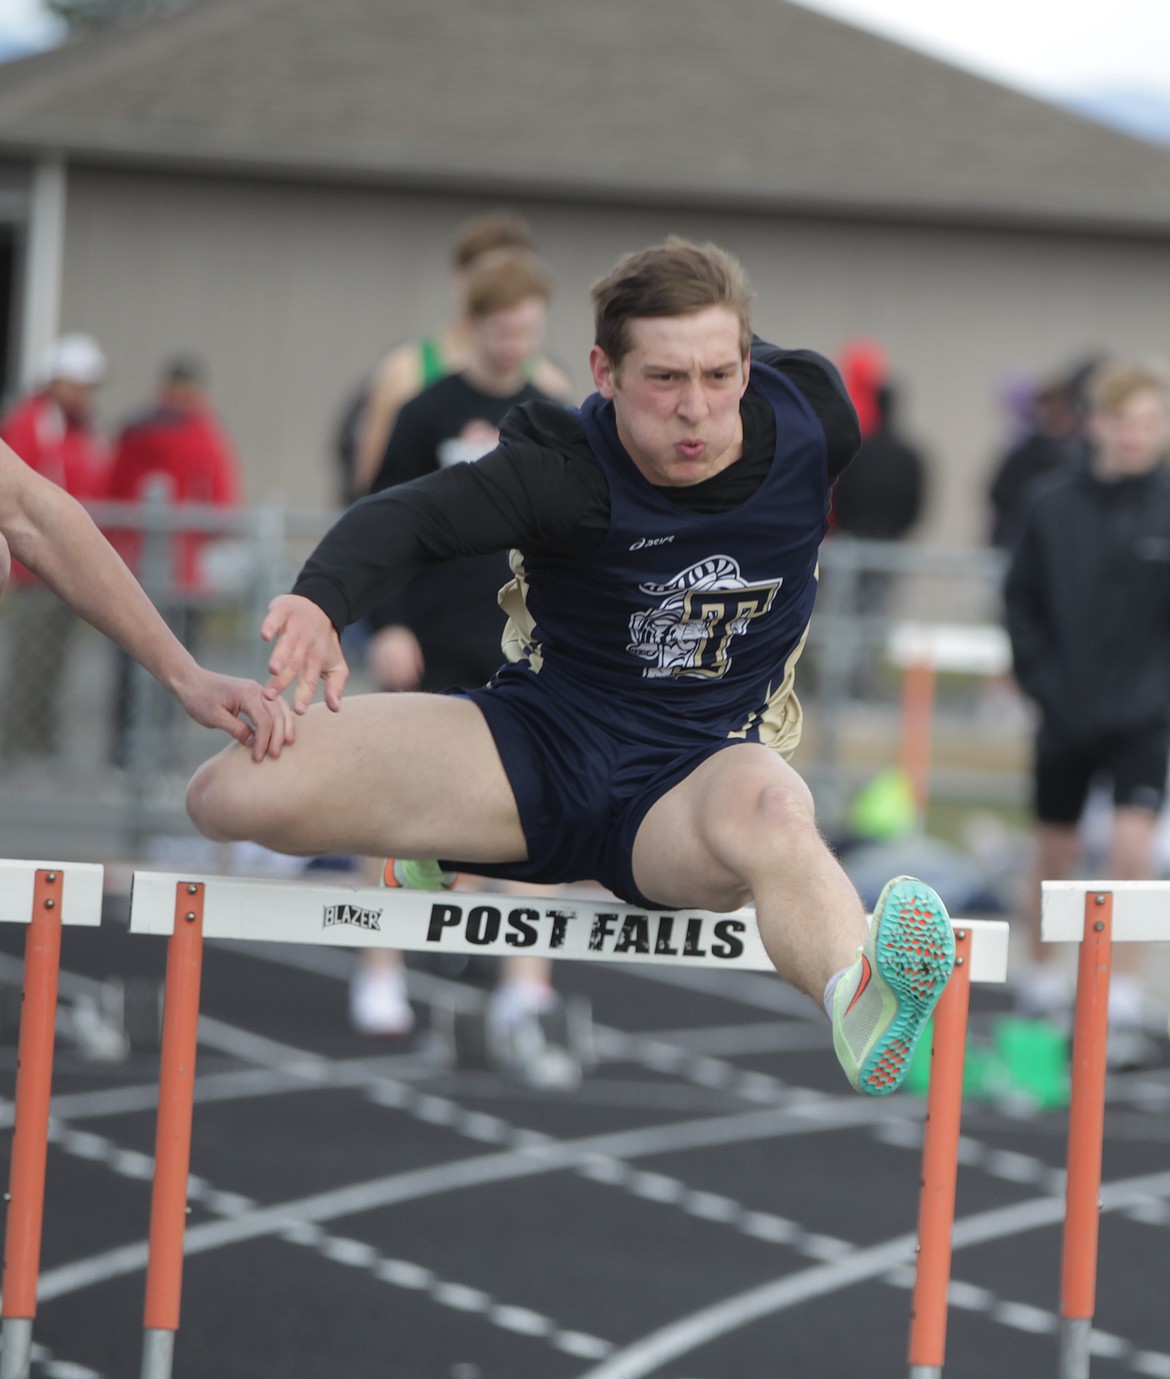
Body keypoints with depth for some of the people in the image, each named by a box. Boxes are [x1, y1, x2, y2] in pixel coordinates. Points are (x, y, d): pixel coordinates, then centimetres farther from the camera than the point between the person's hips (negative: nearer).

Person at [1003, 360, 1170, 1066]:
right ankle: (1042, 989, 33)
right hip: (1066, 712, 2)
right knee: (1056, 855, 14)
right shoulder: (1055, 505, -4)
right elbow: (1022, 600, 4)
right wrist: (1041, 678, -4)